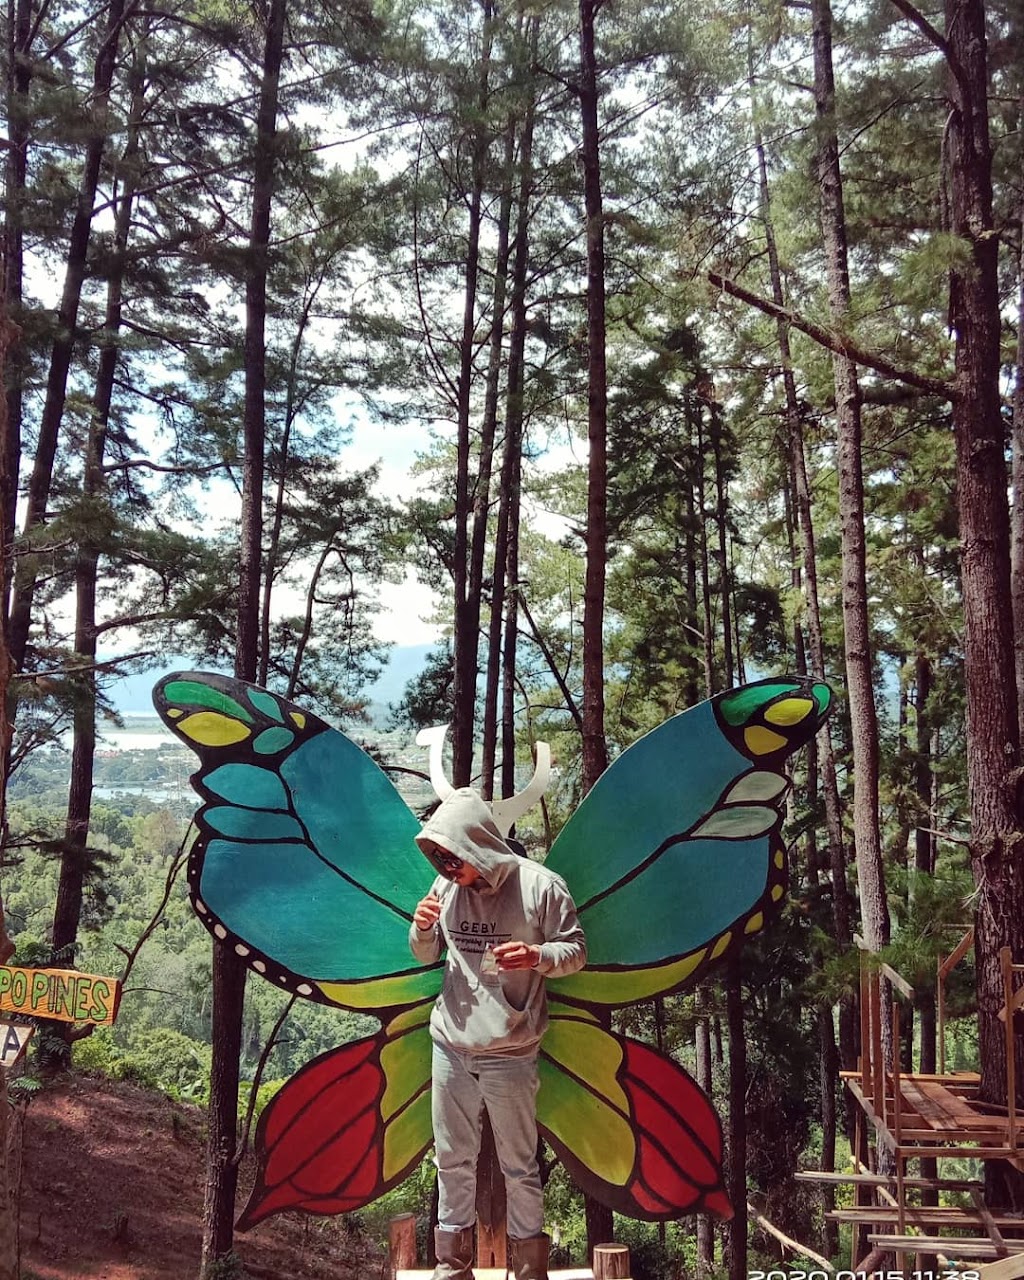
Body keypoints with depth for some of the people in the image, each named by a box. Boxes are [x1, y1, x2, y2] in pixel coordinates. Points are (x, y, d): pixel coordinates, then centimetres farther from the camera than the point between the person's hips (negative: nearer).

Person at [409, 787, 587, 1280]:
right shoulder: (446, 887, 4)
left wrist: (537, 956, -24)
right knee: (453, 1161, 13)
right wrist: (422, 928, -7)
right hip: (450, 1047, 4)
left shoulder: (540, 885, -9)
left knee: (519, 1167, 5)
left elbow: (575, 952, -3)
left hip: (509, 1053, -4)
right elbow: (426, 955, 16)